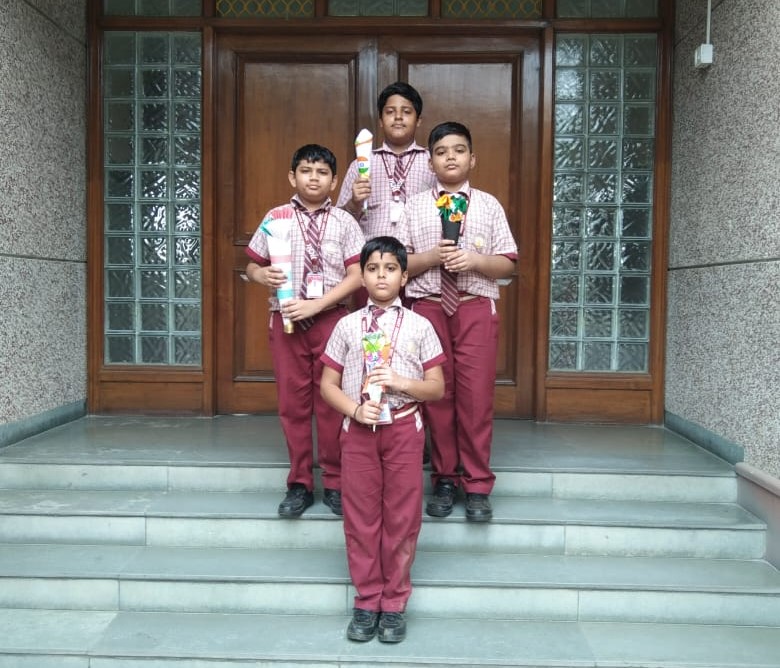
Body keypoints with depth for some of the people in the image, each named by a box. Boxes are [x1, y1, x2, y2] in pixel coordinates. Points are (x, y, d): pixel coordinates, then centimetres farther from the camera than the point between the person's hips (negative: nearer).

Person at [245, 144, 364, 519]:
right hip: (286, 318, 1)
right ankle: (299, 484, 18)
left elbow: (356, 276, -5)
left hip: (331, 318, -1)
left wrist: (316, 305, -15)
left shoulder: (344, 222, 2)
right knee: (292, 401, 6)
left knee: (331, 401, 4)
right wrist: (262, 275, -14)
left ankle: (334, 483, 17)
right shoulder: (276, 218, 5)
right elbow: (252, 265, 10)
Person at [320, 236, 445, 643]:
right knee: (360, 516, 7)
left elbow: (437, 387, 1)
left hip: (403, 428, -1)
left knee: (402, 517, 6)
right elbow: (328, 384, 3)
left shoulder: (419, 326, 0)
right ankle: (366, 602, 22)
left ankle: (394, 604, 20)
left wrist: (402, 383, -17)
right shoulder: (347, 326, 2)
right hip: (358, 429, 1)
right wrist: (355, 409, -14)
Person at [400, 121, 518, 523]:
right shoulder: (415, 207, 8)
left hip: (475, 307, 0)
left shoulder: (488, 206, 7)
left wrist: (474, 260, -13)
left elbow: (507, 264, 4)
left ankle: (477, 486, 11)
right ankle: (444, 479, 20)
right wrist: (431, 257, -13)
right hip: (428, 306, 1)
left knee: (477, 396, -1)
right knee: (436, 394, 6)